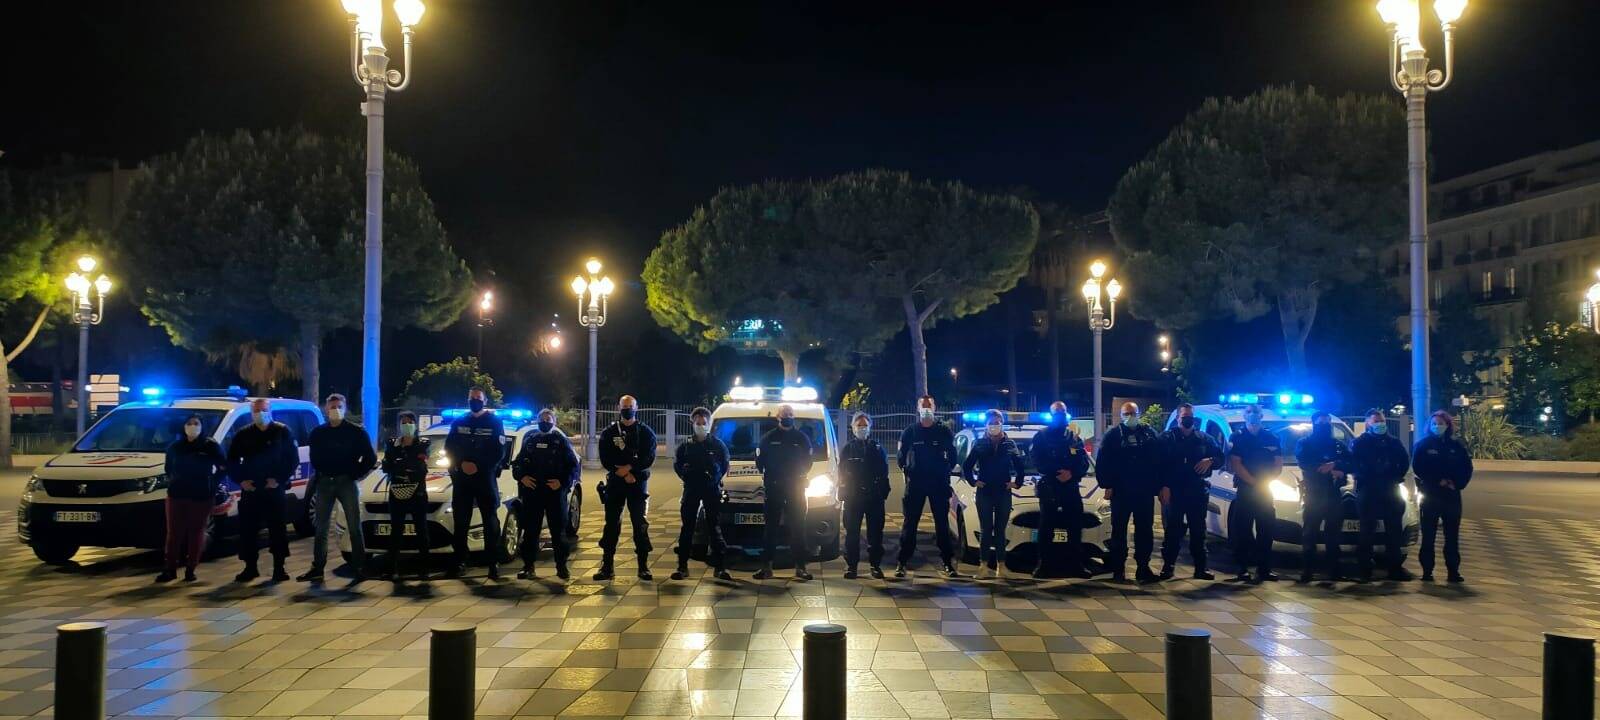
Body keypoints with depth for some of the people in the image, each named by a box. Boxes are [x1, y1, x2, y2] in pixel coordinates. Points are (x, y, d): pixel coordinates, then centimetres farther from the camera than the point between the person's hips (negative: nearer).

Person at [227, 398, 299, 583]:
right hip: (250, 490, 2)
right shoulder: (243, 435, 9)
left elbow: (293, 459, 1)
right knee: (247, 529, 3)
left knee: (277, 529, 0)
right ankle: (250, 568, 13)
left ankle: (279, 568, 7)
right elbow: (232, 460, 12)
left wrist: (280, 479, -10)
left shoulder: (282, 432, 2)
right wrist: (241, 480, -2)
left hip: (274, 489, -2)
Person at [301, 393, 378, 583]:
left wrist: (358, 474, -3)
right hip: (324, 482, 3)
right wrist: (317, 476, 8)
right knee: (321, 528, 5)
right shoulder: (318, 433, 7)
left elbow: (370, 457, 1)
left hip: (347, 482, -3)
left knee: (354, 527, -2)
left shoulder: (356, 431, -2)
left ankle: (358, 567, 1)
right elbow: (314, 458, 17)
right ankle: (317, 568, 10)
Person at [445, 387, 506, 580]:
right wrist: (461, 464, -10)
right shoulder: (458, 422, 13)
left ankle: (494, 563, -3)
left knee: (491, 521, -3)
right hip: (461, 478, 3)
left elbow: (499, 452, -4)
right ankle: (459, 562, 11)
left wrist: (478, 466, -13)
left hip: (486, 478, -3)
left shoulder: (495, 422, 3)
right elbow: (449, 448, 7)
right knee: (460, 522, 5)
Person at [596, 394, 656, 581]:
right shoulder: (608, 433, 7)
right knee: (611, 524, 3)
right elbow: (606, 459, -2)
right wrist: (623, 474, -12)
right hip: (614, 483, 1)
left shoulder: (646, 432, 5)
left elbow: (648, 459, -5)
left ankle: (643, 566, 2)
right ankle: (607, 566, 9)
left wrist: (628, 468, -15)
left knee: (640, 524, -3)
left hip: (638, 483, -1)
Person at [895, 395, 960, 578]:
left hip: (939, 483, 0)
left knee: (942, 522, 4)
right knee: (910, 523, 1)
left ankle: (946, 563, 9)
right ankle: (902, 562, 4)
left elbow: (952, 455, 9)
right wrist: (907, 470, 1)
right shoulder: (910, 431, 3)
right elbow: (901, 456, 8)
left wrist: (946, 471, 2)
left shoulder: (944, 431, 4)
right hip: (915, 483, 0)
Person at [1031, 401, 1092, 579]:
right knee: (1046, 528, -3)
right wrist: (1057, 473, -17)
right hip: (1048, 488, -3)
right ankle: (1044, 565, 0)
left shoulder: (1075, 437, 15)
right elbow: (1038, 462, -4)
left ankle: (1075, 565, 9)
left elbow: (1084, 463, 7)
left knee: (1075, 527, 3)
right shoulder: (1041, 436, 5)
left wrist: (1071, 474, -13)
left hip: (1071, 488, 3)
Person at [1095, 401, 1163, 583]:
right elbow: (1101, 462, -1)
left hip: (1145, 491, 2)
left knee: (1145, 531, 4)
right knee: (1119, 530, 2)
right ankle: (1118, 568, 8)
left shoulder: (1150, 434, 9)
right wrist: (1107, 485, -8)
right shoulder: (1113, 435, 3)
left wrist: (1158, 485, 1)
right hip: (1120, 491, -2)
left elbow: (1159, 461, 8)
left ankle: (1143, 567, 11)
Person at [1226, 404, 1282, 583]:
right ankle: (1243, 568, 0)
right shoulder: (1238, 438, 2)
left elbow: (1278, 465, 7)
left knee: (1266, 530, 3)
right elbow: (1235, 464, -6)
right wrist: (1254, 482, -15)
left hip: (1266, 490, 3)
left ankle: (1264, 569, 10)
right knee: (1242, 530, -4)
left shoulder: (1272, 438, 10)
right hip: (1245, 490, -3)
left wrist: (1265, 481, -9)